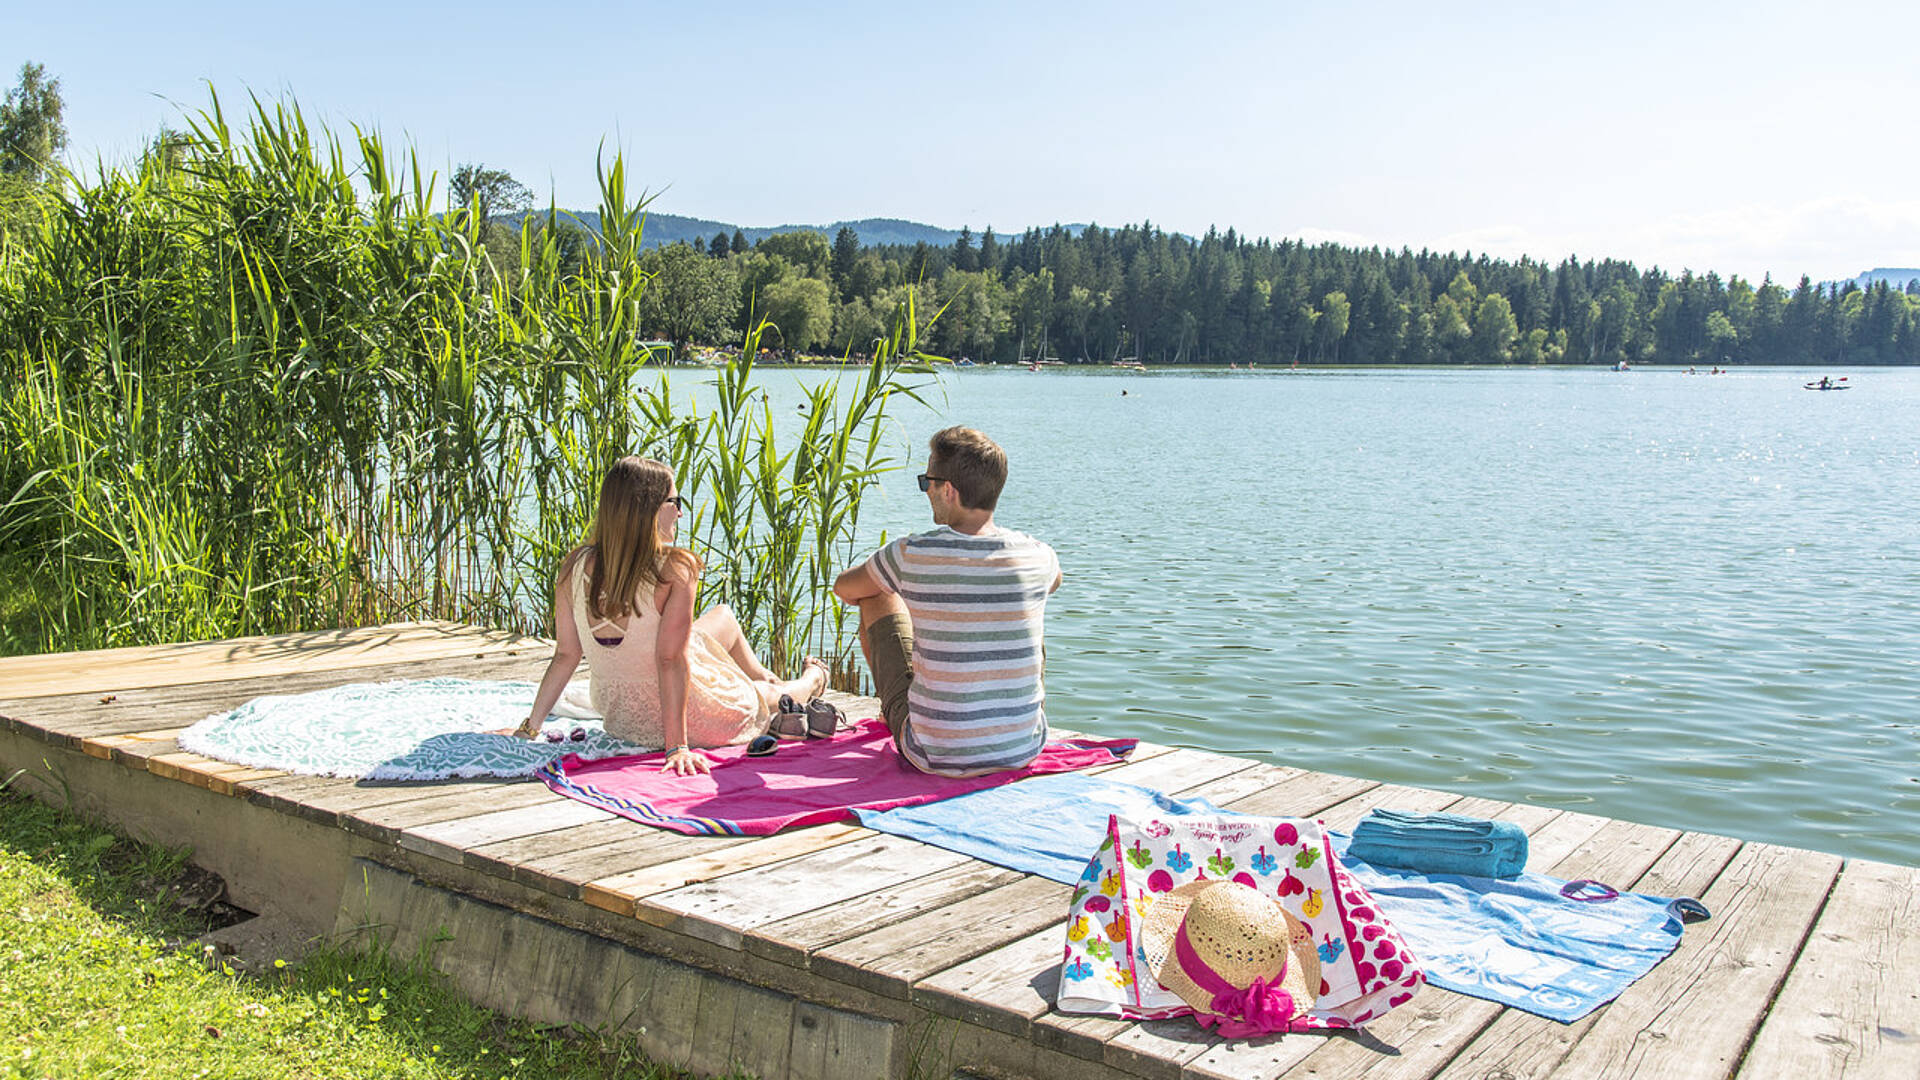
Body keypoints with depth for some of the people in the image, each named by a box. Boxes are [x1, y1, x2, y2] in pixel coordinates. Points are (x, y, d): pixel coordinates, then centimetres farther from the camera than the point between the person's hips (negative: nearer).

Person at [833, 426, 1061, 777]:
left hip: (937, 758, -2)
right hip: (1024, 751, 3)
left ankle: (892, 711, 45)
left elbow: (843, 587, 7)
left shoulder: (909, 554, -16)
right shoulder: (1036, 556, -8)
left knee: (876, 599, 16)